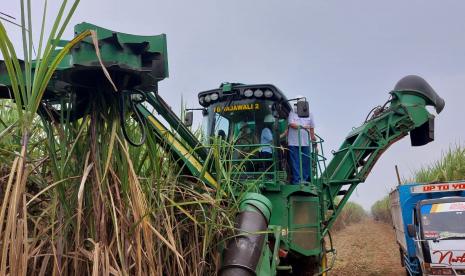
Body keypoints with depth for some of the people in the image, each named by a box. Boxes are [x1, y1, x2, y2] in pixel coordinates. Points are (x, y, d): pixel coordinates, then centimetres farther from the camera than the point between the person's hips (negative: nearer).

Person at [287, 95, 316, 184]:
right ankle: (296, 179, 3)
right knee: (295, 162, -1)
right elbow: (291, 124, -9)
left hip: (305, 142, 3)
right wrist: (302, 127, -15)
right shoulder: (292, 113, 3)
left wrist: (313, 137, 13)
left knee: (306, 162, 3)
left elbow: (312, 127, 17)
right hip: (293, 142, -3)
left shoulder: (309, 114, 13)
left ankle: (305, 179, 12)